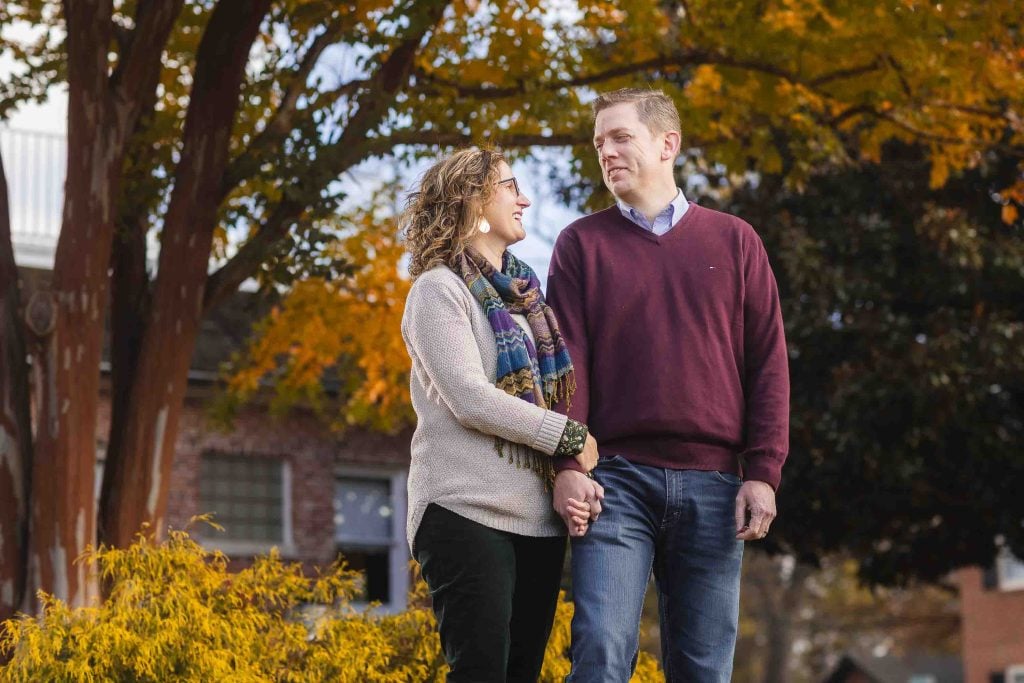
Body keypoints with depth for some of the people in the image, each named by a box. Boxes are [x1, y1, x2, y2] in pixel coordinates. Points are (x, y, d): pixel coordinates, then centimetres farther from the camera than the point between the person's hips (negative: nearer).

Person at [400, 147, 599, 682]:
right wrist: (569, 437, -10)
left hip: (538, 518, 7)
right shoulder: (439, 289, -2)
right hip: (470, 514, -7)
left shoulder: (525, 295, 18)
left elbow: (554, 394, 15)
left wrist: (573, 476, -3)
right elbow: (470, 399, -13)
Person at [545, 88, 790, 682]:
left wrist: (763, 472, -1)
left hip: (713, 484, 1)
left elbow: (768, 362, 8)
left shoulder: (734, 241, 12)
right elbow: (567, 361, 3)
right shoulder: (582, 243, 11)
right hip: (616, 479, -1)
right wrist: (567, 464, -9)